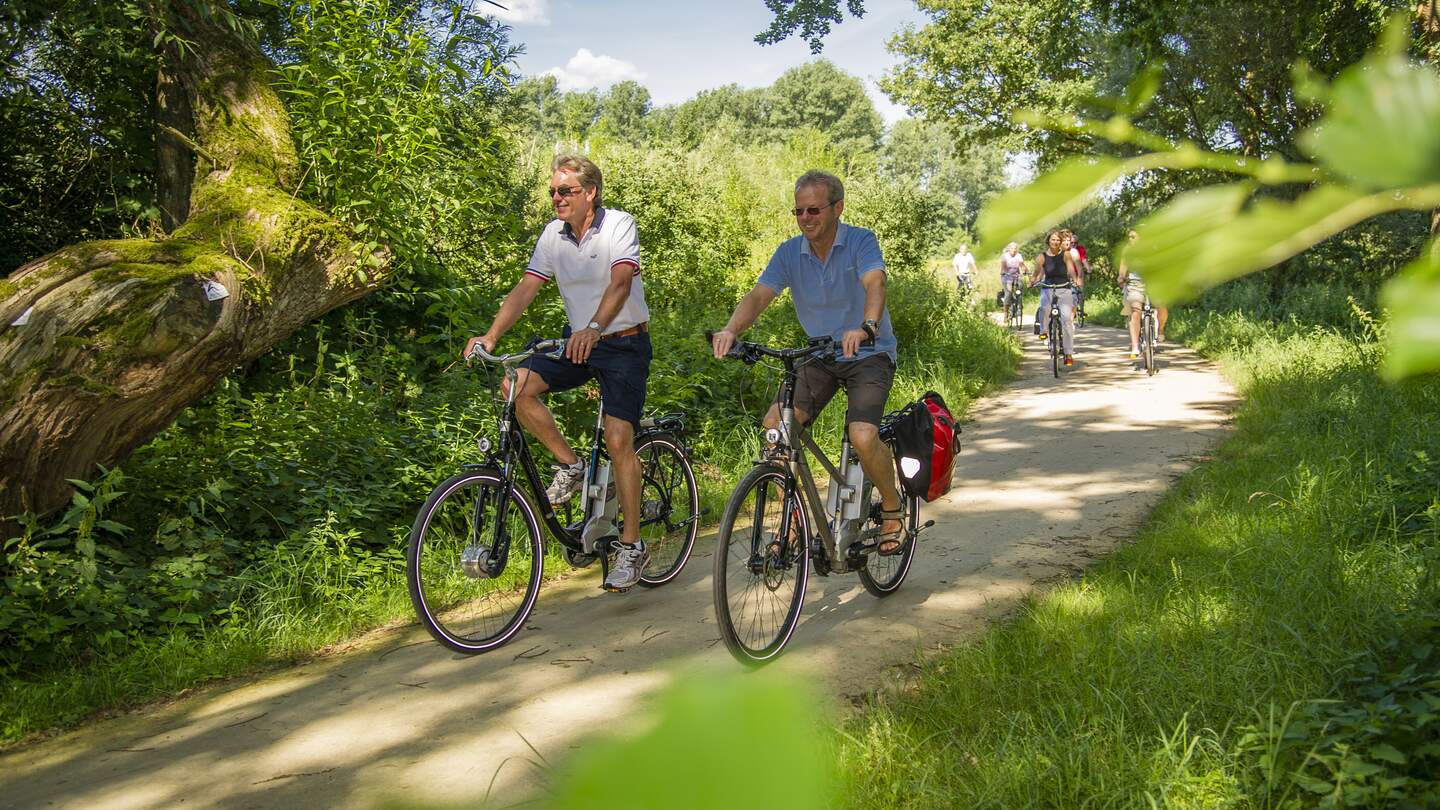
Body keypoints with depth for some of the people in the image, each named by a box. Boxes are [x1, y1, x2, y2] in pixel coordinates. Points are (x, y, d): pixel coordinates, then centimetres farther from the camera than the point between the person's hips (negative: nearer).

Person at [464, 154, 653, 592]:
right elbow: (526, 288, -3)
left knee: (618, 439, -14)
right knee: (516, 386, -17)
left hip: (623, 342, -5)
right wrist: (491, 335, -17)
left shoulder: (618, 224, -14)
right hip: (577, 339, 5)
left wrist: (594, 328, -47)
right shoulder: (553, 234, 2)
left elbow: (620, 282, -29)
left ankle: (632, 545, -3)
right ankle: (570, 465, 2)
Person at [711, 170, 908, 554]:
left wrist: (865, 328, -54)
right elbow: (759, 295, -15)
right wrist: (730, 329, -36)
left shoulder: (861, 242, -13)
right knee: (775, 424, -16)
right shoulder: (789, 253, -2)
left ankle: (893, 509, 3)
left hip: (869, 354, -4)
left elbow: (874, 283, -32)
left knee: (862, 436, -26)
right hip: (820, 356, 5)